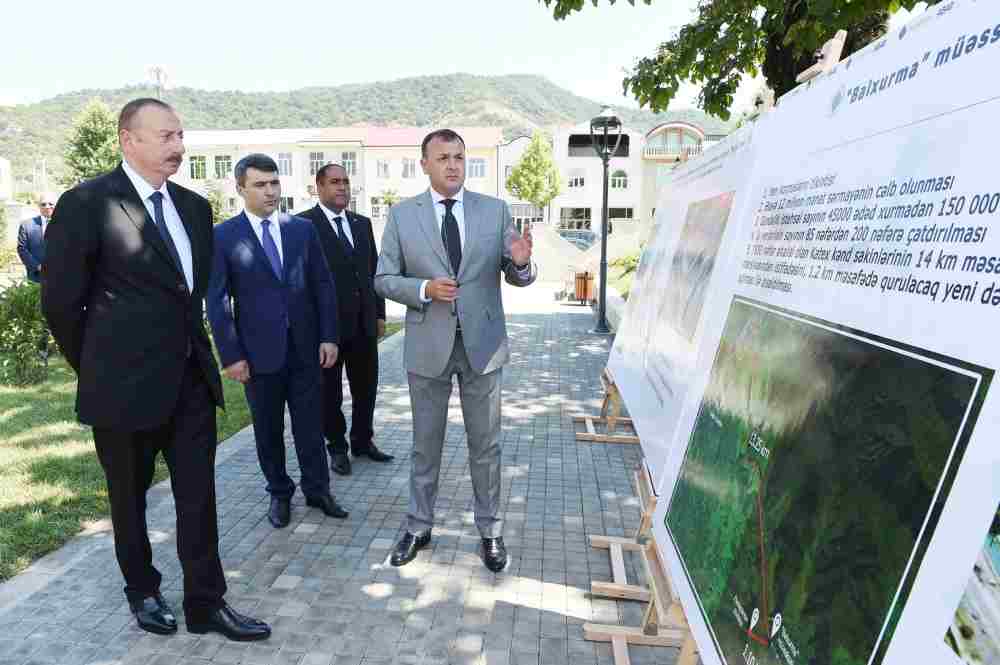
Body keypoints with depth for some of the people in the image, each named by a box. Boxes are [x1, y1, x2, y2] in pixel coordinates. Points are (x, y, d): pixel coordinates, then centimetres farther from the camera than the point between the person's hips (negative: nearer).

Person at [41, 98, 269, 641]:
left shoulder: (194, 207, 8)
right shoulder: (86, 203, -10)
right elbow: (61, 301, -7)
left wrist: (191, 346, 14)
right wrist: (99, 369, 1)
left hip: (191, 378, 5)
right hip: (127, 384, -4)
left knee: (198, 495, 8)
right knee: (130, 497, 16)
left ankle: (206, 604, 21)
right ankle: (142, 592, 38)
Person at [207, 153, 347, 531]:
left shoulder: (302, 229, 4)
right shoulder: (223, 236, -3)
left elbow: (323, 285, 5)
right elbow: (217, 301, -4)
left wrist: (329, 336, -1)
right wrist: (230, 355, -8)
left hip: (305, 347, 2)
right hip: (259, 352, -1)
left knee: (311, 425, 9)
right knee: (268, 430, 12)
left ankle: (318, 490, 26)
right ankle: (279, 493, 30)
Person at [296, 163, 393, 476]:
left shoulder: (362, 223, 12)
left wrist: (380, 314, 10)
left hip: (364, 322, 5)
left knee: (366, 387, 14)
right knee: (330, 392, 10)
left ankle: (363, 441, 33)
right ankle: (337, 447, 27)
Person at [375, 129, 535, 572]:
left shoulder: (495, 210, 1)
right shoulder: (402, 214, 0)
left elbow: (516, 278, 2)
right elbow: (384, 279, 1)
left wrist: (521, 262, -21)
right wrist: (425, 289, -18)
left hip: (482, 343, 1)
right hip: (428, 345, 0)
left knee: (485, 445, 12)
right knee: (425, 444, 14)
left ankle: (490, 530, 30)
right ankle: (419, 527, 34)